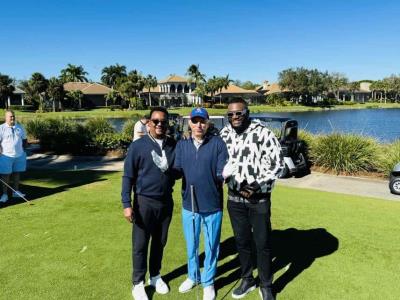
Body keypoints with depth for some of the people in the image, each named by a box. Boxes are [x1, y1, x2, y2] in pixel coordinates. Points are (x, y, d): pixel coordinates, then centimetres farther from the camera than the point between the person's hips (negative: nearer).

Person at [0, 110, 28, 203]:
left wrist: (23, 151, 11)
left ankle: (16, 191, 23)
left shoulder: (20, 127, 9)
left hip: (19, 156, 4)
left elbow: (24, 140, 17)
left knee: (17, 173, 12)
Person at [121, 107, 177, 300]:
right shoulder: (138, 146, -8)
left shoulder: (174, 145, 0)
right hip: (144, 202, -3)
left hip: (166, 201, 3)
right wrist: (127, 204, -12)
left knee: (160, 242, 17)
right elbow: (128, 176, -7)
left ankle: (156, 276, 36)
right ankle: (138, 283, 25)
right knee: (140, 245, 7)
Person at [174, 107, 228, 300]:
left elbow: (223, 172, -9)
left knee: (211, 246, 12)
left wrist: (221, 176, -27)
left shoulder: (217, 143, -6)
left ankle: (208, 282, 33)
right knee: (191, 245, 20)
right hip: (189, 204, 3)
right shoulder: (181, 145, 4)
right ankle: (193, 276, 43)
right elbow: (177, 170, -5)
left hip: (212, 204, -3)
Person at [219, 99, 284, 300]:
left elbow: (277, 163, -10)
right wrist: (233, 183, -3)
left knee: (263, 243, 7)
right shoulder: (224, 134, 2)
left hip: (259, 199, -4)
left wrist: (259, 185, -17)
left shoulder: (262, 133, -12)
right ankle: (247, 280, 36)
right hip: (235, 198, 4)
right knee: (241, 241, 16)